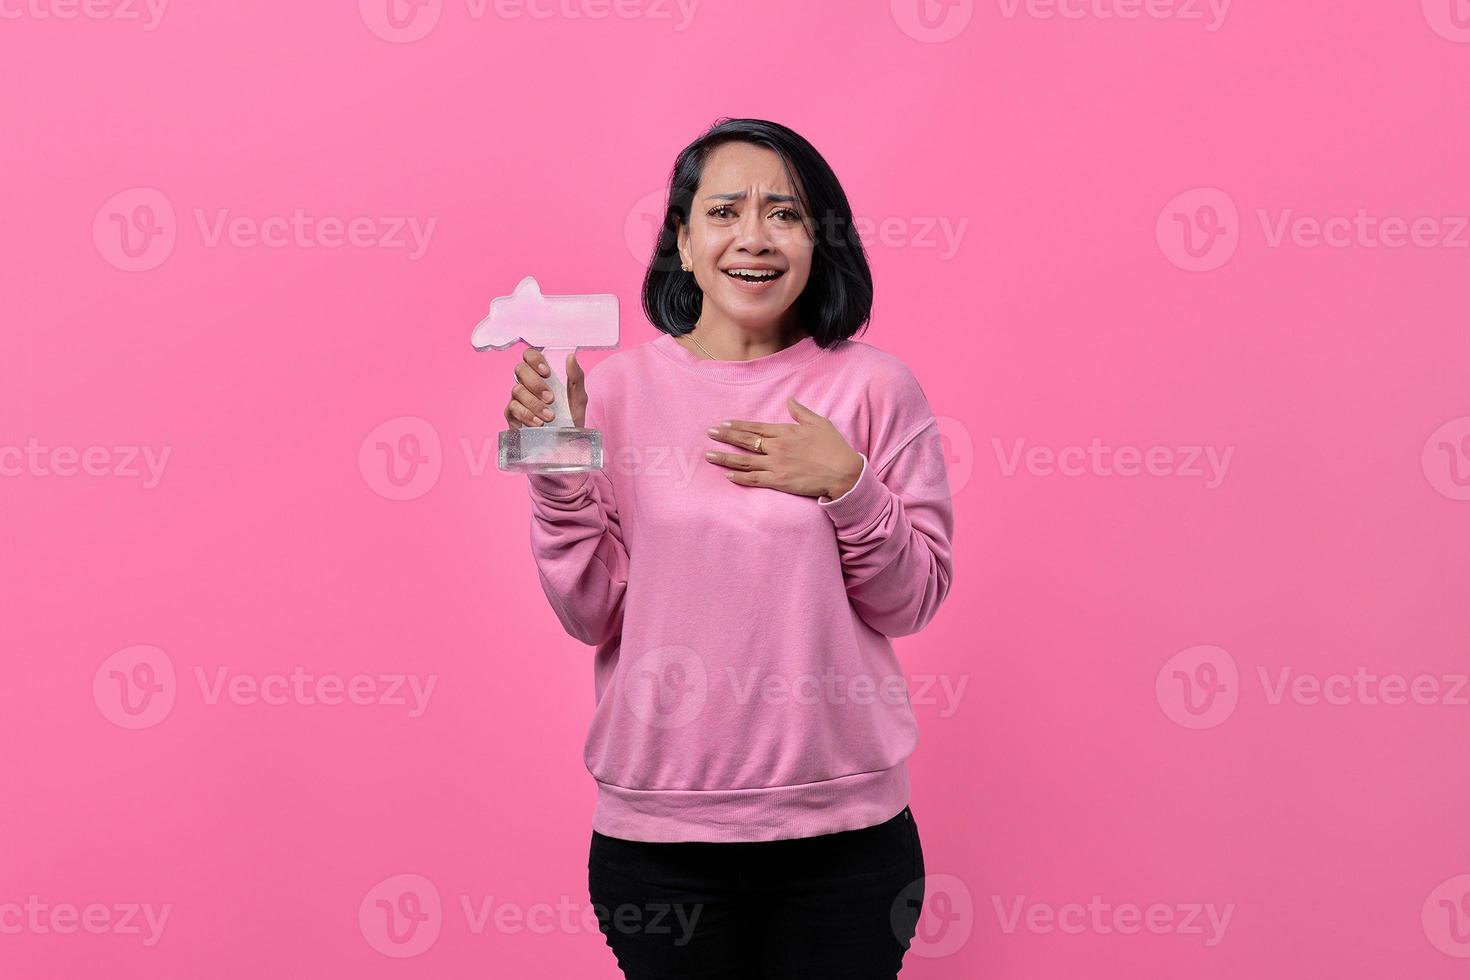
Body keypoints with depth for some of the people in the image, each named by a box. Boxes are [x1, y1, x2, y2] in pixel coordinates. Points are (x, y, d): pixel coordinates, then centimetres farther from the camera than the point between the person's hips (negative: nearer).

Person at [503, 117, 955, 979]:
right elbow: (591, 614, -3)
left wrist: (847, 484, -15)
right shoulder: (618, 387, -2)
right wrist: (559, 469, -15)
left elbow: (914, 600, -1)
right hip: (657, 826, 0)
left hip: (844, 829, 0)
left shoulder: (874, 385, -3)